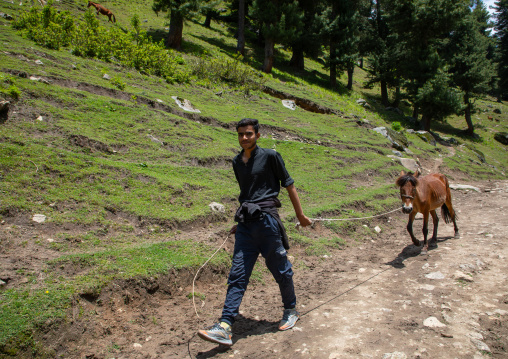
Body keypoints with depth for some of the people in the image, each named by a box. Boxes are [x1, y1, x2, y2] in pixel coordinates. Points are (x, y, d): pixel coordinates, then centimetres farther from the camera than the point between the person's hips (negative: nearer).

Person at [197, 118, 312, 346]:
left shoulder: (270, 156, -2)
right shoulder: (237, 162, 15)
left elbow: (289, 185, 3)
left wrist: (300, 215, 6)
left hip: (266, 220, -5)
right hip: (245, 223, 5)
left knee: (280, 269, 8)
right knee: (237, 274, 0)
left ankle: (291, 310, 32)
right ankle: (224, 327, -2)